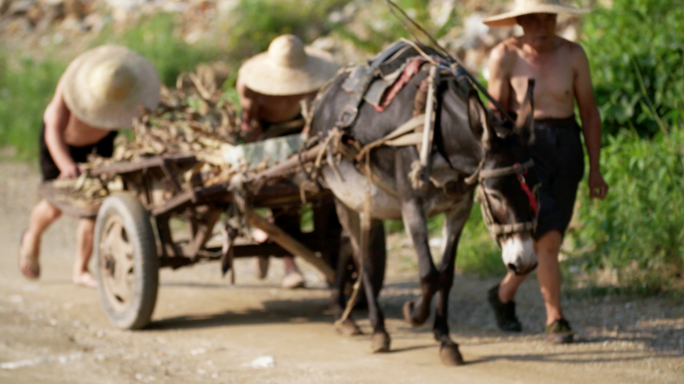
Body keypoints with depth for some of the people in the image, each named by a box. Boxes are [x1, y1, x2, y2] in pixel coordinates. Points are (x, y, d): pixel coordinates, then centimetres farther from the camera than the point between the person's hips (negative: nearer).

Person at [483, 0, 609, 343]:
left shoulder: (572, 55, 1)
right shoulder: (505, 56, -5)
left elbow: (589, 112, 7)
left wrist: (595, 169, 5)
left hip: (566, 147, 4)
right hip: (524, 145, -4)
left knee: (548, 239, 8)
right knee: (548, 238, -12)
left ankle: (504, 294, 30)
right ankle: (555, 320, -1)